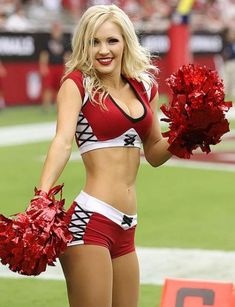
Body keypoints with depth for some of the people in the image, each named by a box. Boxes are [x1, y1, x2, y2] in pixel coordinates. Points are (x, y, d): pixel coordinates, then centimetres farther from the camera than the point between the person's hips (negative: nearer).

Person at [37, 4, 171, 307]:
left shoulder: (144, 86, 12)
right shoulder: (77, 84, -4)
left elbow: (155, 153, 23)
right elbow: (63, 140, -20)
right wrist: (42, 197, -35)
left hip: (125, 226, 7)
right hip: (89, 220, -6)